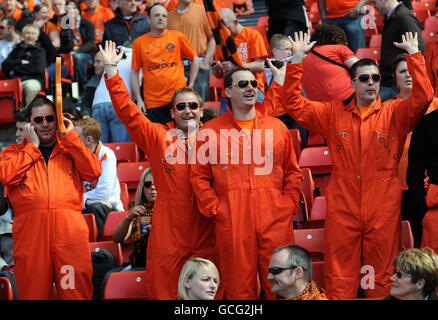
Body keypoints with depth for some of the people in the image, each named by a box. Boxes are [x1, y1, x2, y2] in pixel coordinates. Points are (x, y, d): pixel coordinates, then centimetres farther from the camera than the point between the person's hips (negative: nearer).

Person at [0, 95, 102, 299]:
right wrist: (32, 145, 6)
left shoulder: (71, 149, 23)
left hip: (69, 231, 0)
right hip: (30, 230, 0)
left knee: (76, 291, -7)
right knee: (33, 291, -2)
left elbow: (94, 172, 4)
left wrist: (70, 137, 6)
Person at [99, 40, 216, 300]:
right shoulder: (157, 137, 6)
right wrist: (112, 70, -3)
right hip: (168, 228, -1)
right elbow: (127, 111, 2)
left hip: (205, 225, 1)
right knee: (165, 288, 0)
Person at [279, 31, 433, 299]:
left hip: (383, 213, -1)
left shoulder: (394, 113, 5)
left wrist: (414, 53, -14)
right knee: (340, 280, 3)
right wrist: (297, 59, -3)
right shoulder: (334, 114, 9)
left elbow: (423, 97, -11)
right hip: (342, 211, 1)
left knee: (382, 279, 5)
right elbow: (294, 104, 4)